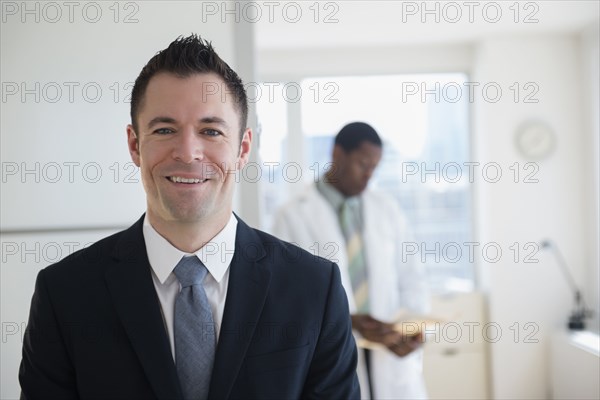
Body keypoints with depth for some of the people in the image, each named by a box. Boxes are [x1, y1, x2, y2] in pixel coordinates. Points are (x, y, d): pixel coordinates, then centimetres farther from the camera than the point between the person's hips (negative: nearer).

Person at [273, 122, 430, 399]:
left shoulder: (388, 210, 10)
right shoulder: (292, 217, -1)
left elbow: (411, 279, 12)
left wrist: (412, 324, -7)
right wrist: (349, 322, -19)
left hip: (392, 359, 3)